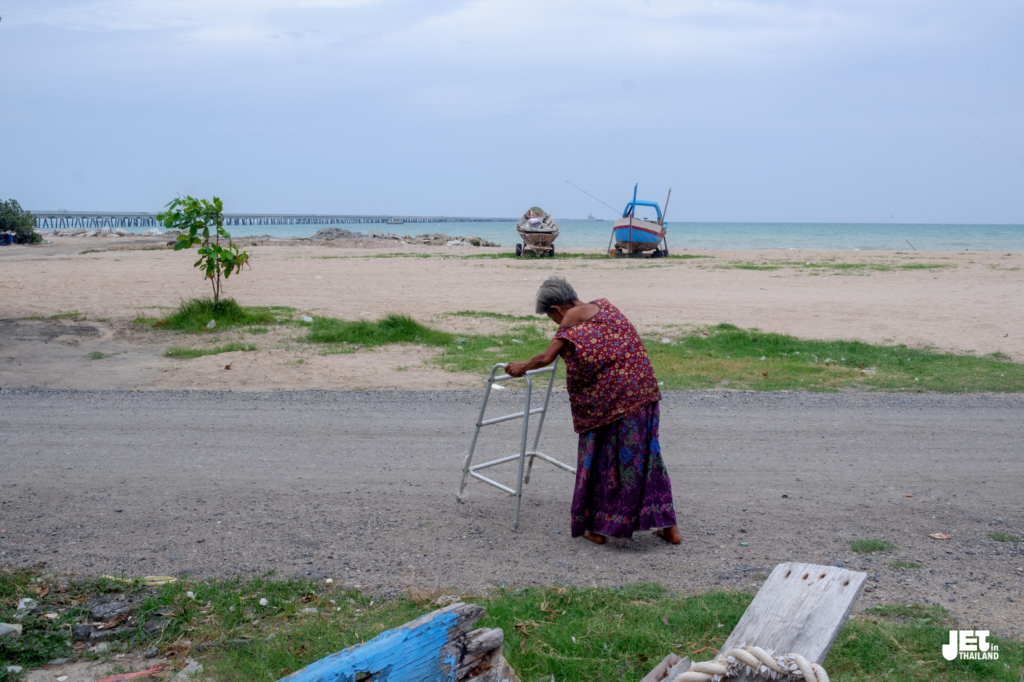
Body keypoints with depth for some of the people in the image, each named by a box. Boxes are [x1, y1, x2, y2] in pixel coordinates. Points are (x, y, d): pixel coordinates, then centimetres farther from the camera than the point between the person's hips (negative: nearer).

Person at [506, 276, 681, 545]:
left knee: (602, 457, 8)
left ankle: (598, 527, 19)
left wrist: (522, 367, 8)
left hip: (609, 397, -7)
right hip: (643, 389, 7)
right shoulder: (603, 305, 16)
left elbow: (547, 357, -10)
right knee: (645, 453, 13)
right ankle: (668, 526, 16)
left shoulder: (572, 317, -5)